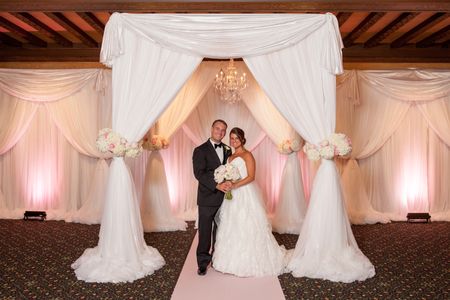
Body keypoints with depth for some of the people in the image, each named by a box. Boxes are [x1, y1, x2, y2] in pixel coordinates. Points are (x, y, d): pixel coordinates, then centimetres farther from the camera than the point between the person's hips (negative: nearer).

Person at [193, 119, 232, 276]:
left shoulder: (227, 150, 10)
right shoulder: (200, 150, -7)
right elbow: (199, 173, -16)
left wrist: (228, 183, -8)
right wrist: (217, 185, -24)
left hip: (224, 197, 5)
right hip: (207, 198, -5)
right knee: (205, 231, 4)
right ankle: (203, 262, 19)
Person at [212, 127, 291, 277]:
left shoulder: (247, 155, -5)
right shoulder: (231, 157, 17)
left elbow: (251, 177, -13)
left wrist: (234, 185, -20)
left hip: (246, 195, -7)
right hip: (234, 197, 7)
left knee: (246, 227, -2)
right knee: (233, 227, 8)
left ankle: (249, 262, 10)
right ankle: (235, 260, 18)